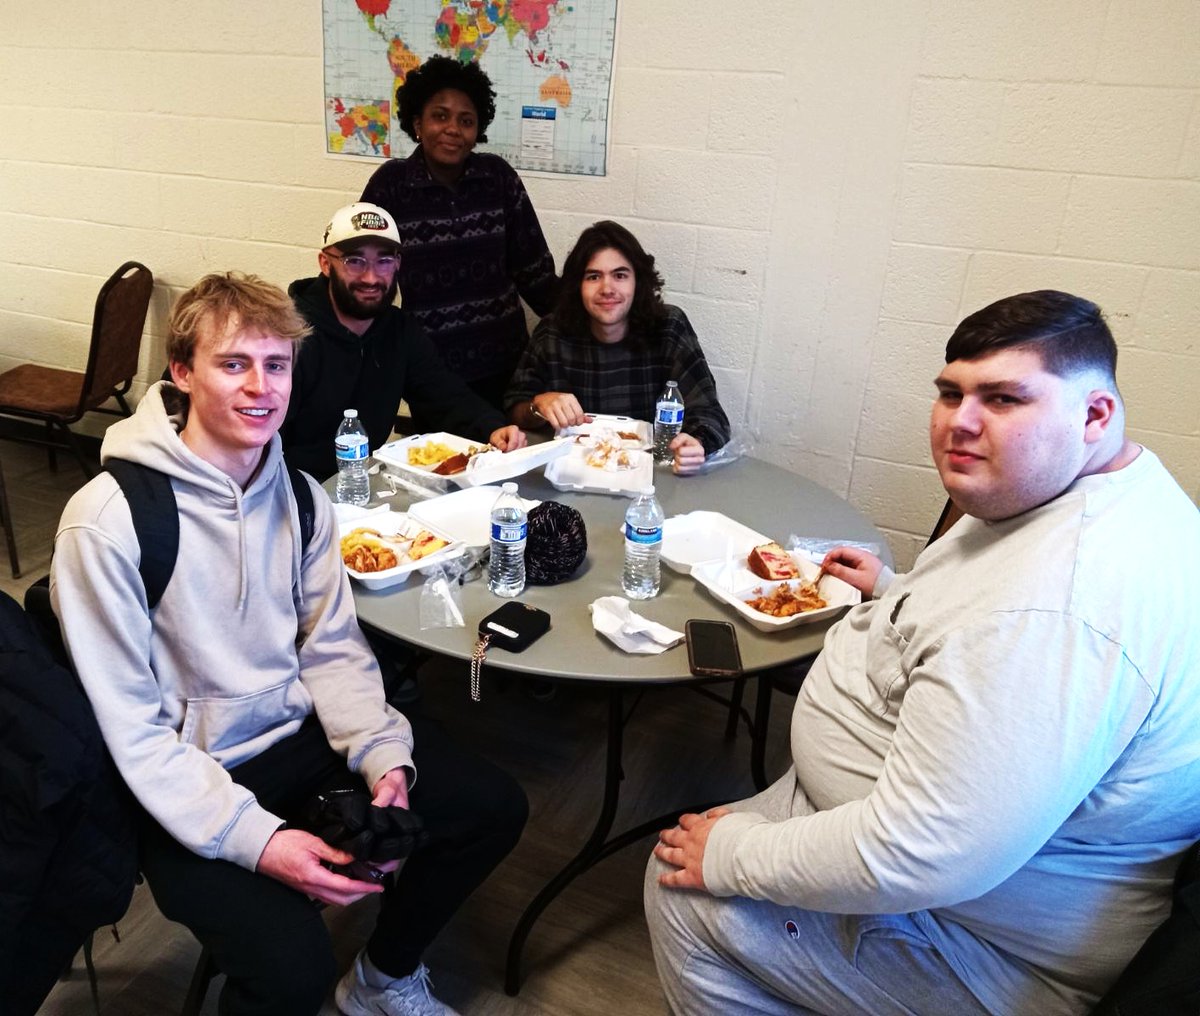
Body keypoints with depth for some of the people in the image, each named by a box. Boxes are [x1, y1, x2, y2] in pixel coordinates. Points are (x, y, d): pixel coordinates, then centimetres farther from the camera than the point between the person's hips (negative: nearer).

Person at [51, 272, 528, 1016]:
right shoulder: (108, 521, -19)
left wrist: (384, 757, -13)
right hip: (185, 784, -5)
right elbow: (128, 727, -17)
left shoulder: (300, 496, -1)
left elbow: (333, 648, 3)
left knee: (494, 807, 0)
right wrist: (255, 837, -24)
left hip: (301, 734, 6)